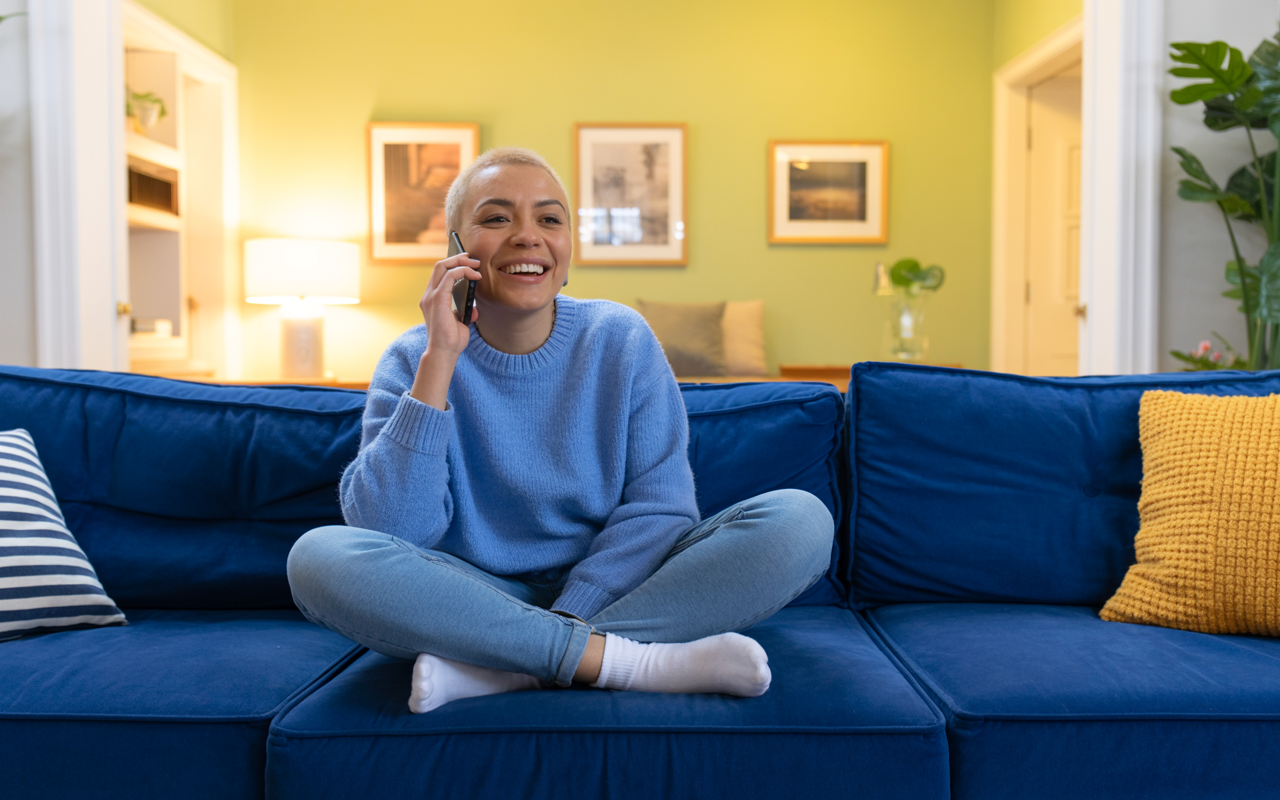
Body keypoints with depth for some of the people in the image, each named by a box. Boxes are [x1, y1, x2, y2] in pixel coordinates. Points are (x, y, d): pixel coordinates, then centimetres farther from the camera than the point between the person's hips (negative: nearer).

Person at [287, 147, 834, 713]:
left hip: (615, 589, 1)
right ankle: (638, 660, -26)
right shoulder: (413, 361, -3)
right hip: (475, 600, 0)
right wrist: (439, 362, -21)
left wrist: (565, 621, -20)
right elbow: (390, 531, -17)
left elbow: (659, 508, -7)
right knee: (318, 555, -28)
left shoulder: (621, 340, -2)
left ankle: (498, 670, -25)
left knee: (801, 519, -21)